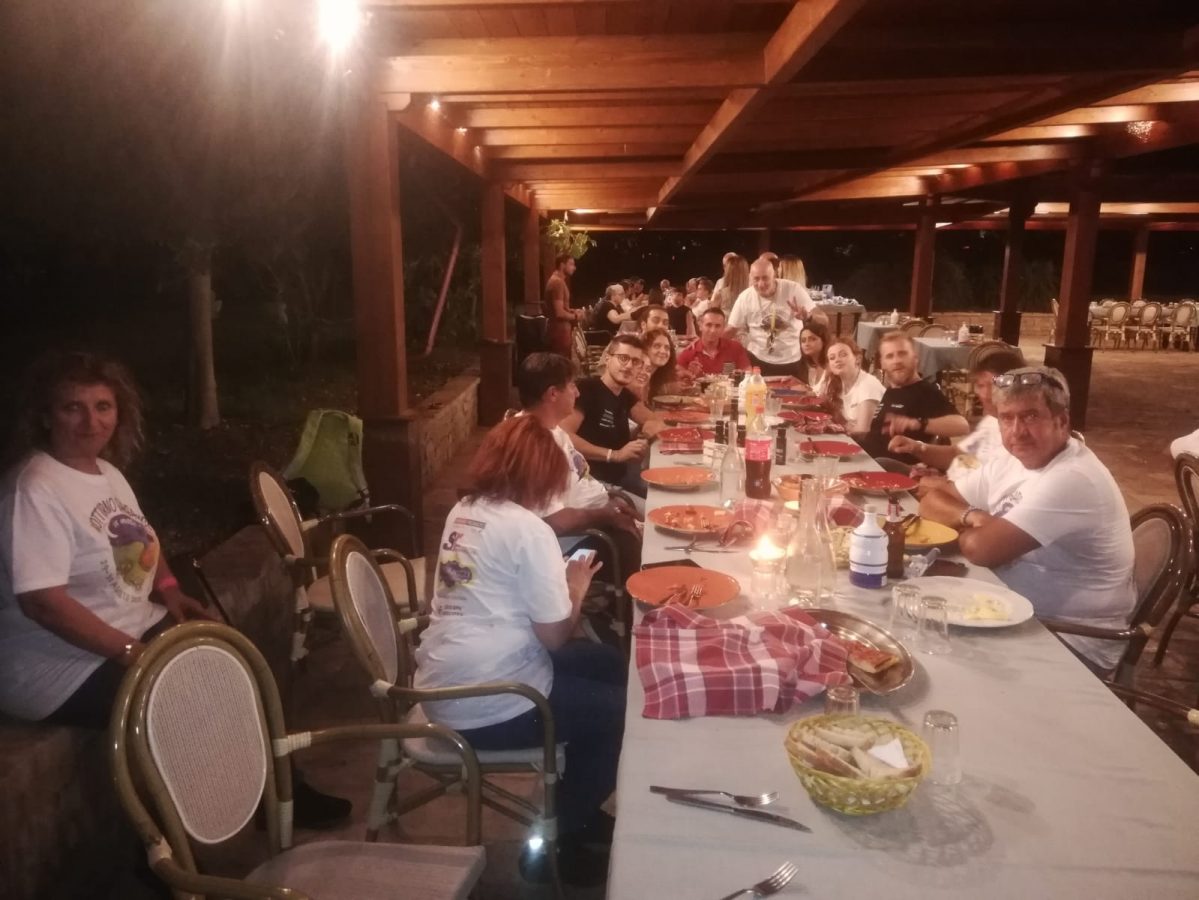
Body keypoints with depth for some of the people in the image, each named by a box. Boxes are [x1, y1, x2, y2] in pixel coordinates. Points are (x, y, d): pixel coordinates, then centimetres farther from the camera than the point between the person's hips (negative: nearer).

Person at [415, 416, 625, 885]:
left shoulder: (464, 511, 8)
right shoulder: (527, 529, -18)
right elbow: (554, 635, -16)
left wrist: (557, 582, 9)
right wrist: (575, 590, 2)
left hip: (446, 687, 9)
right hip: (485, 704, -9)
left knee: (608, 663, 19)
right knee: (617, 710, 8)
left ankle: (575, 811, 32)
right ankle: (555, 842, 20)